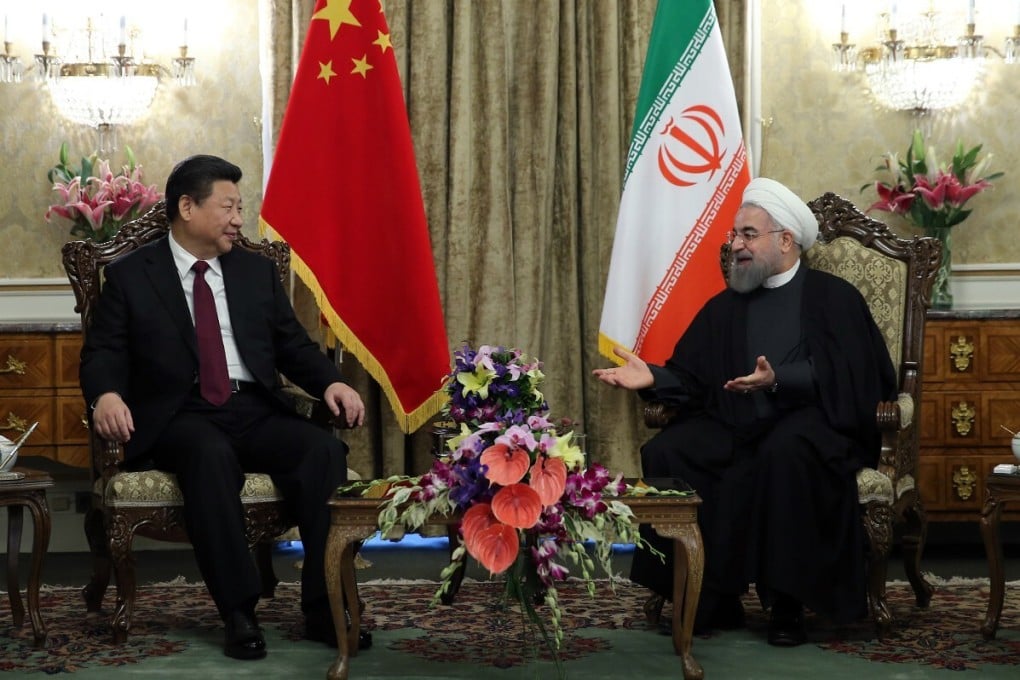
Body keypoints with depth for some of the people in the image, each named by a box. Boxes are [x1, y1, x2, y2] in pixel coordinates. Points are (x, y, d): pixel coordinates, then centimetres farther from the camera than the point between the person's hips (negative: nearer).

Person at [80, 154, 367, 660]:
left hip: (256, 410, 4)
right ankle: (238, 613, -33)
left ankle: (324, 608, -24)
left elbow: (294, 346, 18)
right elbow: (103, 352, 3)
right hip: (180, 418, -3)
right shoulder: (130, 275, 9)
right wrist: (106, 395, -21)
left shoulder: (257, 270, 19)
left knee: (324, 449, -27)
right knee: (211, 455, -38)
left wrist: (331, 382, -3)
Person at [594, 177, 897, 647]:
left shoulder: (832, 297, 5)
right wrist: (653, 378, -9)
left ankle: (787, 604, -26)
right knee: (664, 453, -22)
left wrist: (778, 381, -25)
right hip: (735, 425, 5)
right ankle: (710, 599, -16)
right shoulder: (726, 306, 19)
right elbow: (691, 376, 12)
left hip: (809, 421, -4)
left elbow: (841, 375, -9)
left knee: (783, 452, -39)